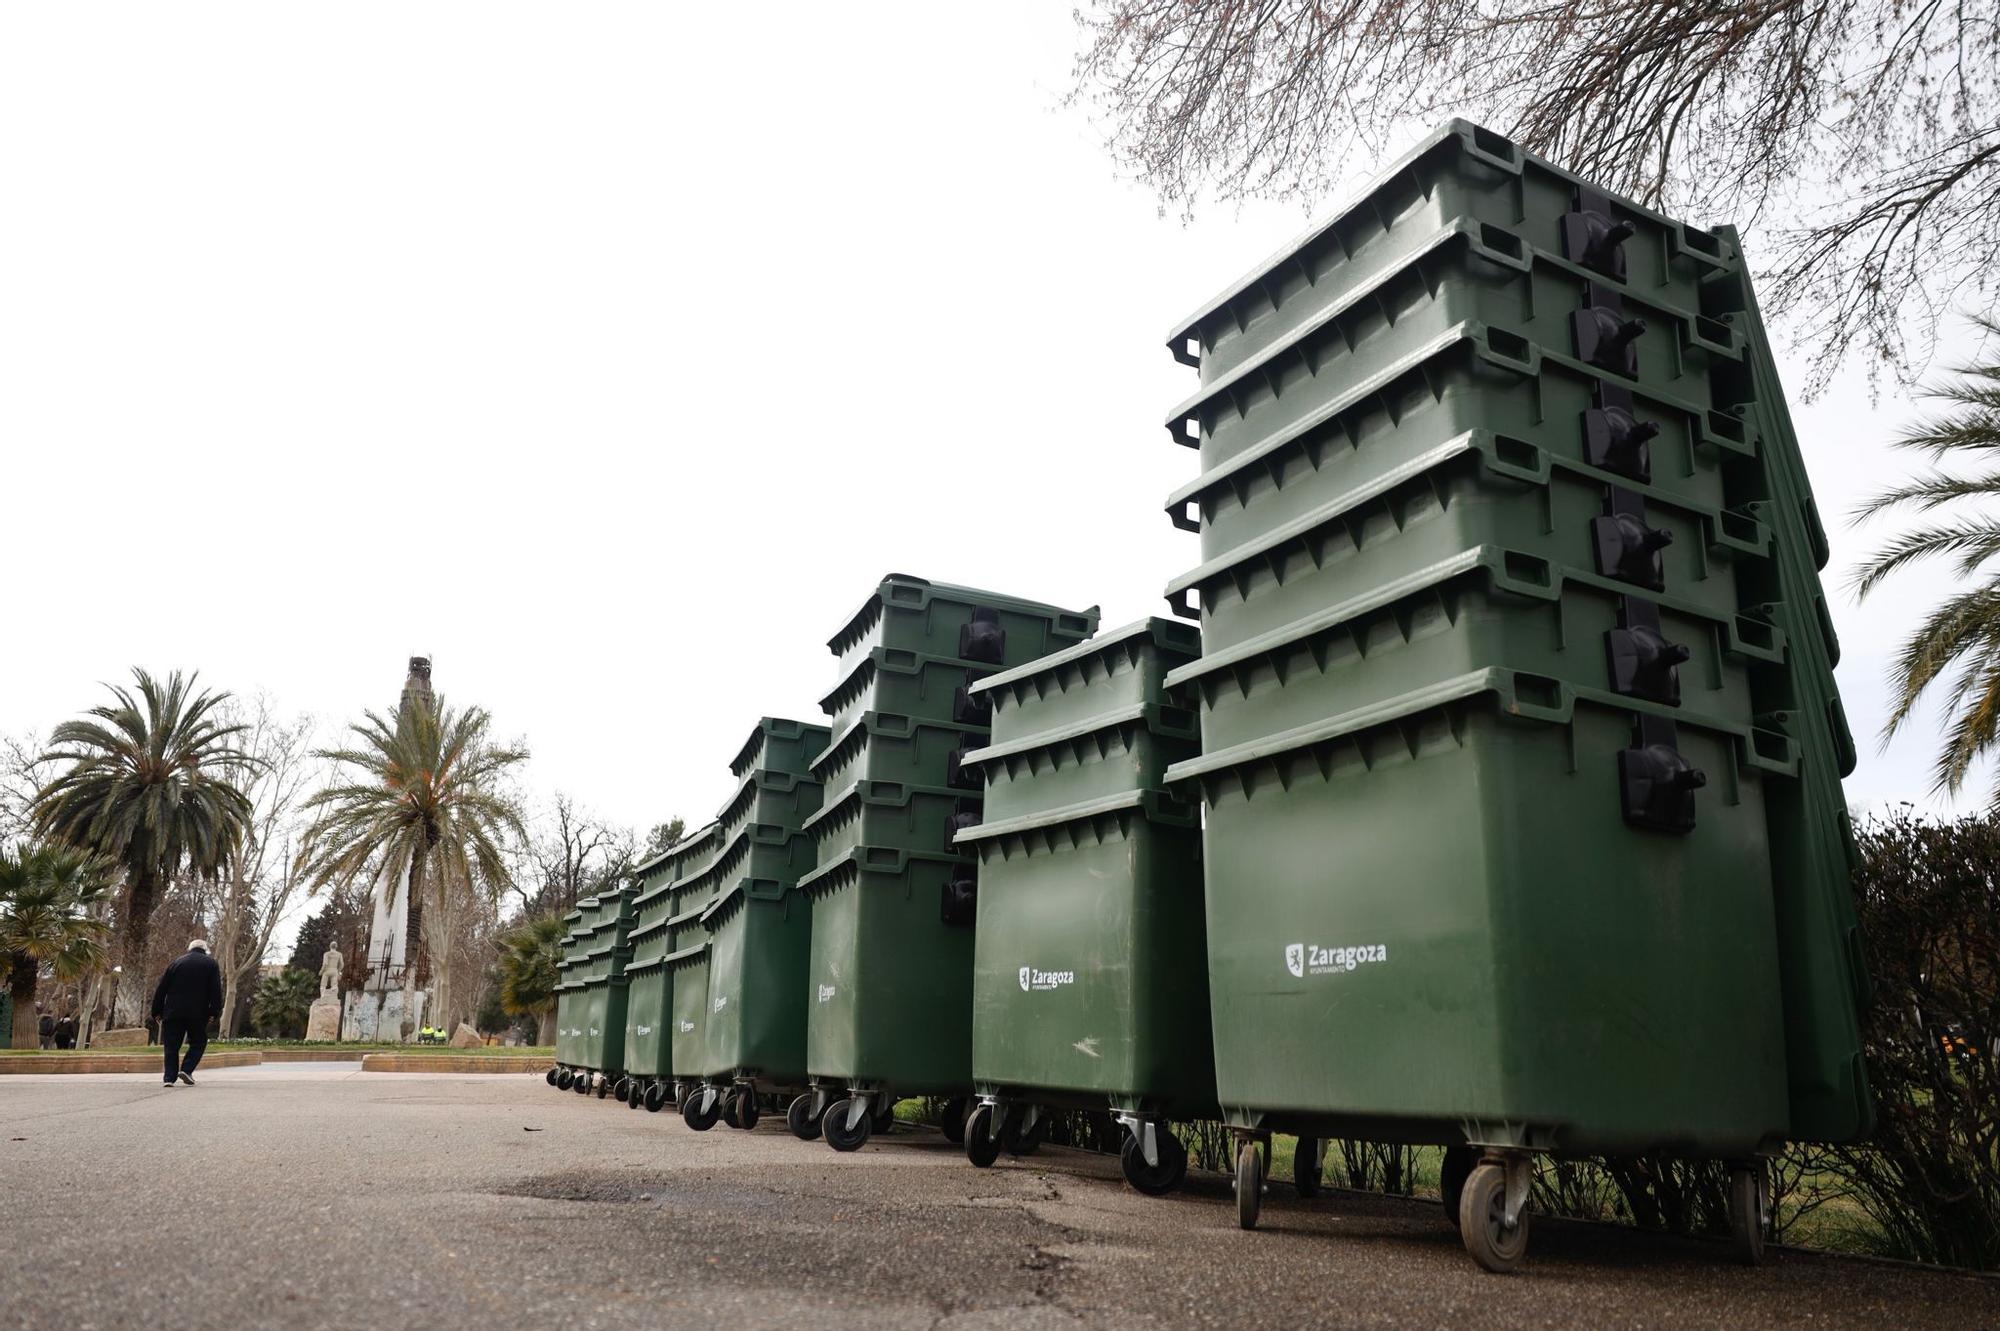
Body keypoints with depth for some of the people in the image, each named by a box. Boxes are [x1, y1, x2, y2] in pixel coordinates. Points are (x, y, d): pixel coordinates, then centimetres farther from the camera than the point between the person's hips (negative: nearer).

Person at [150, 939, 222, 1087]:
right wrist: (215, 1012, 0)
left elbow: (161, 989, 9)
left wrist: (157, 1011, 12)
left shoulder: (175, 962, 12)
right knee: (198, 1043, 10)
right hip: (198, 1013, -2)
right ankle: (186, 1070, -7)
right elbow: (216, 990, -2)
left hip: (173, 1012, 2)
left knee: (172, 1046, 7)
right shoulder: (211, 964, 6)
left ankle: (169, 1077, 0)